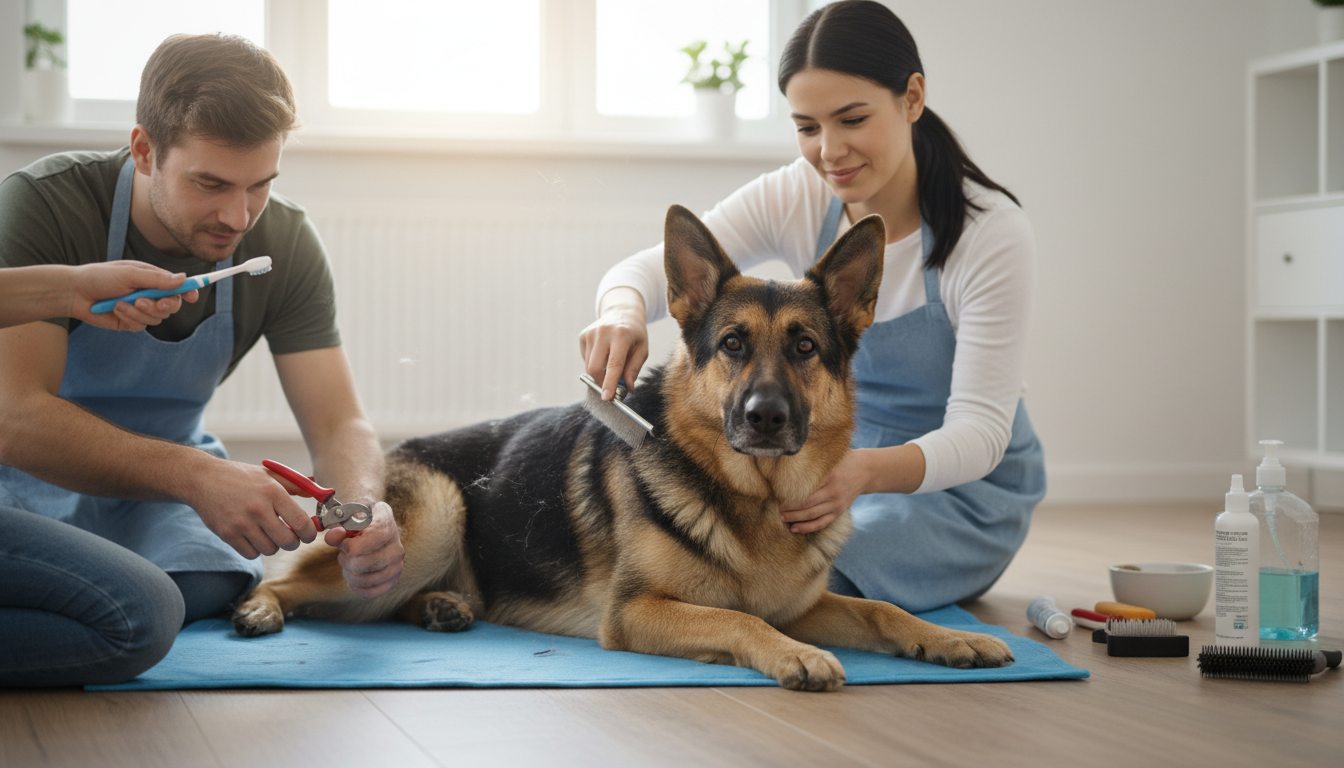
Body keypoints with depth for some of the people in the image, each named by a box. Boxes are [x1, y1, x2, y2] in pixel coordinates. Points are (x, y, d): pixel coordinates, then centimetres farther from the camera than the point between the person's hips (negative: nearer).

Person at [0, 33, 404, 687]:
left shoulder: (284, 245, -8)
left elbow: (339, 424, -9)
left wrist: (362, 506, -33)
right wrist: (197, 478, -43)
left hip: (156, 497, 5)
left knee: (220, 588, -26)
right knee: (137, 614, -33)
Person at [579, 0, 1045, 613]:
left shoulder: (992, 231, -23)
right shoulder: (796, 198, -10)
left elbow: (980, 431, -26)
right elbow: (648, 267, -15)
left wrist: (864, 472, -47)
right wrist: (622, 309, -42)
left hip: (964, 491, -4)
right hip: (836, 459, 4)